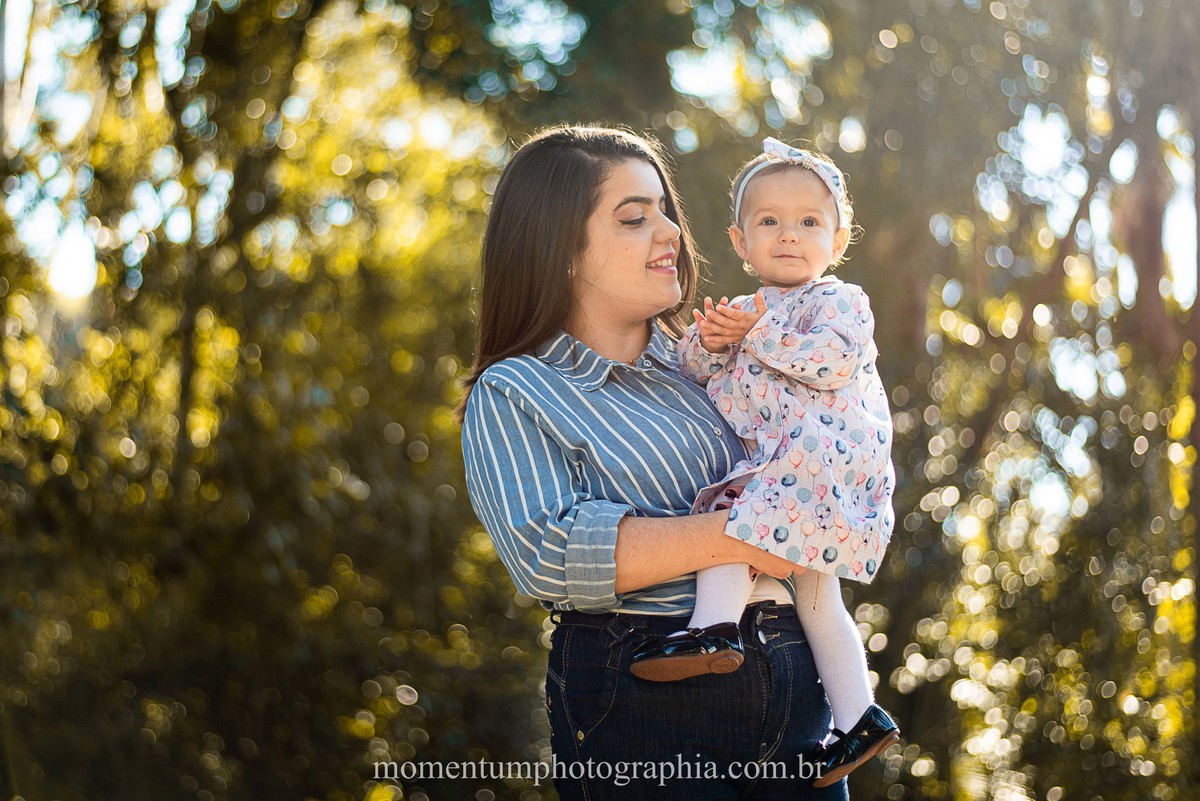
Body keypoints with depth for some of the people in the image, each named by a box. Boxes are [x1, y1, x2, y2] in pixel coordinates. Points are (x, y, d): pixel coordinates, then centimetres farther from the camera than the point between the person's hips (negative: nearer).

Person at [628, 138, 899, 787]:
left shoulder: (840, 301, 1)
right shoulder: (749, 311, 23)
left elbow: (833, 361, -19)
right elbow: (692, 369, 13)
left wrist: (757, 334, -15)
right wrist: (711, 340, -9)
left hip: (830, 459, -8)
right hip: (775, 468, 8)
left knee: (734, 509, -27)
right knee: (814, 589, 10)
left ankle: (713, 628, -32)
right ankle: (858, 716, 16)